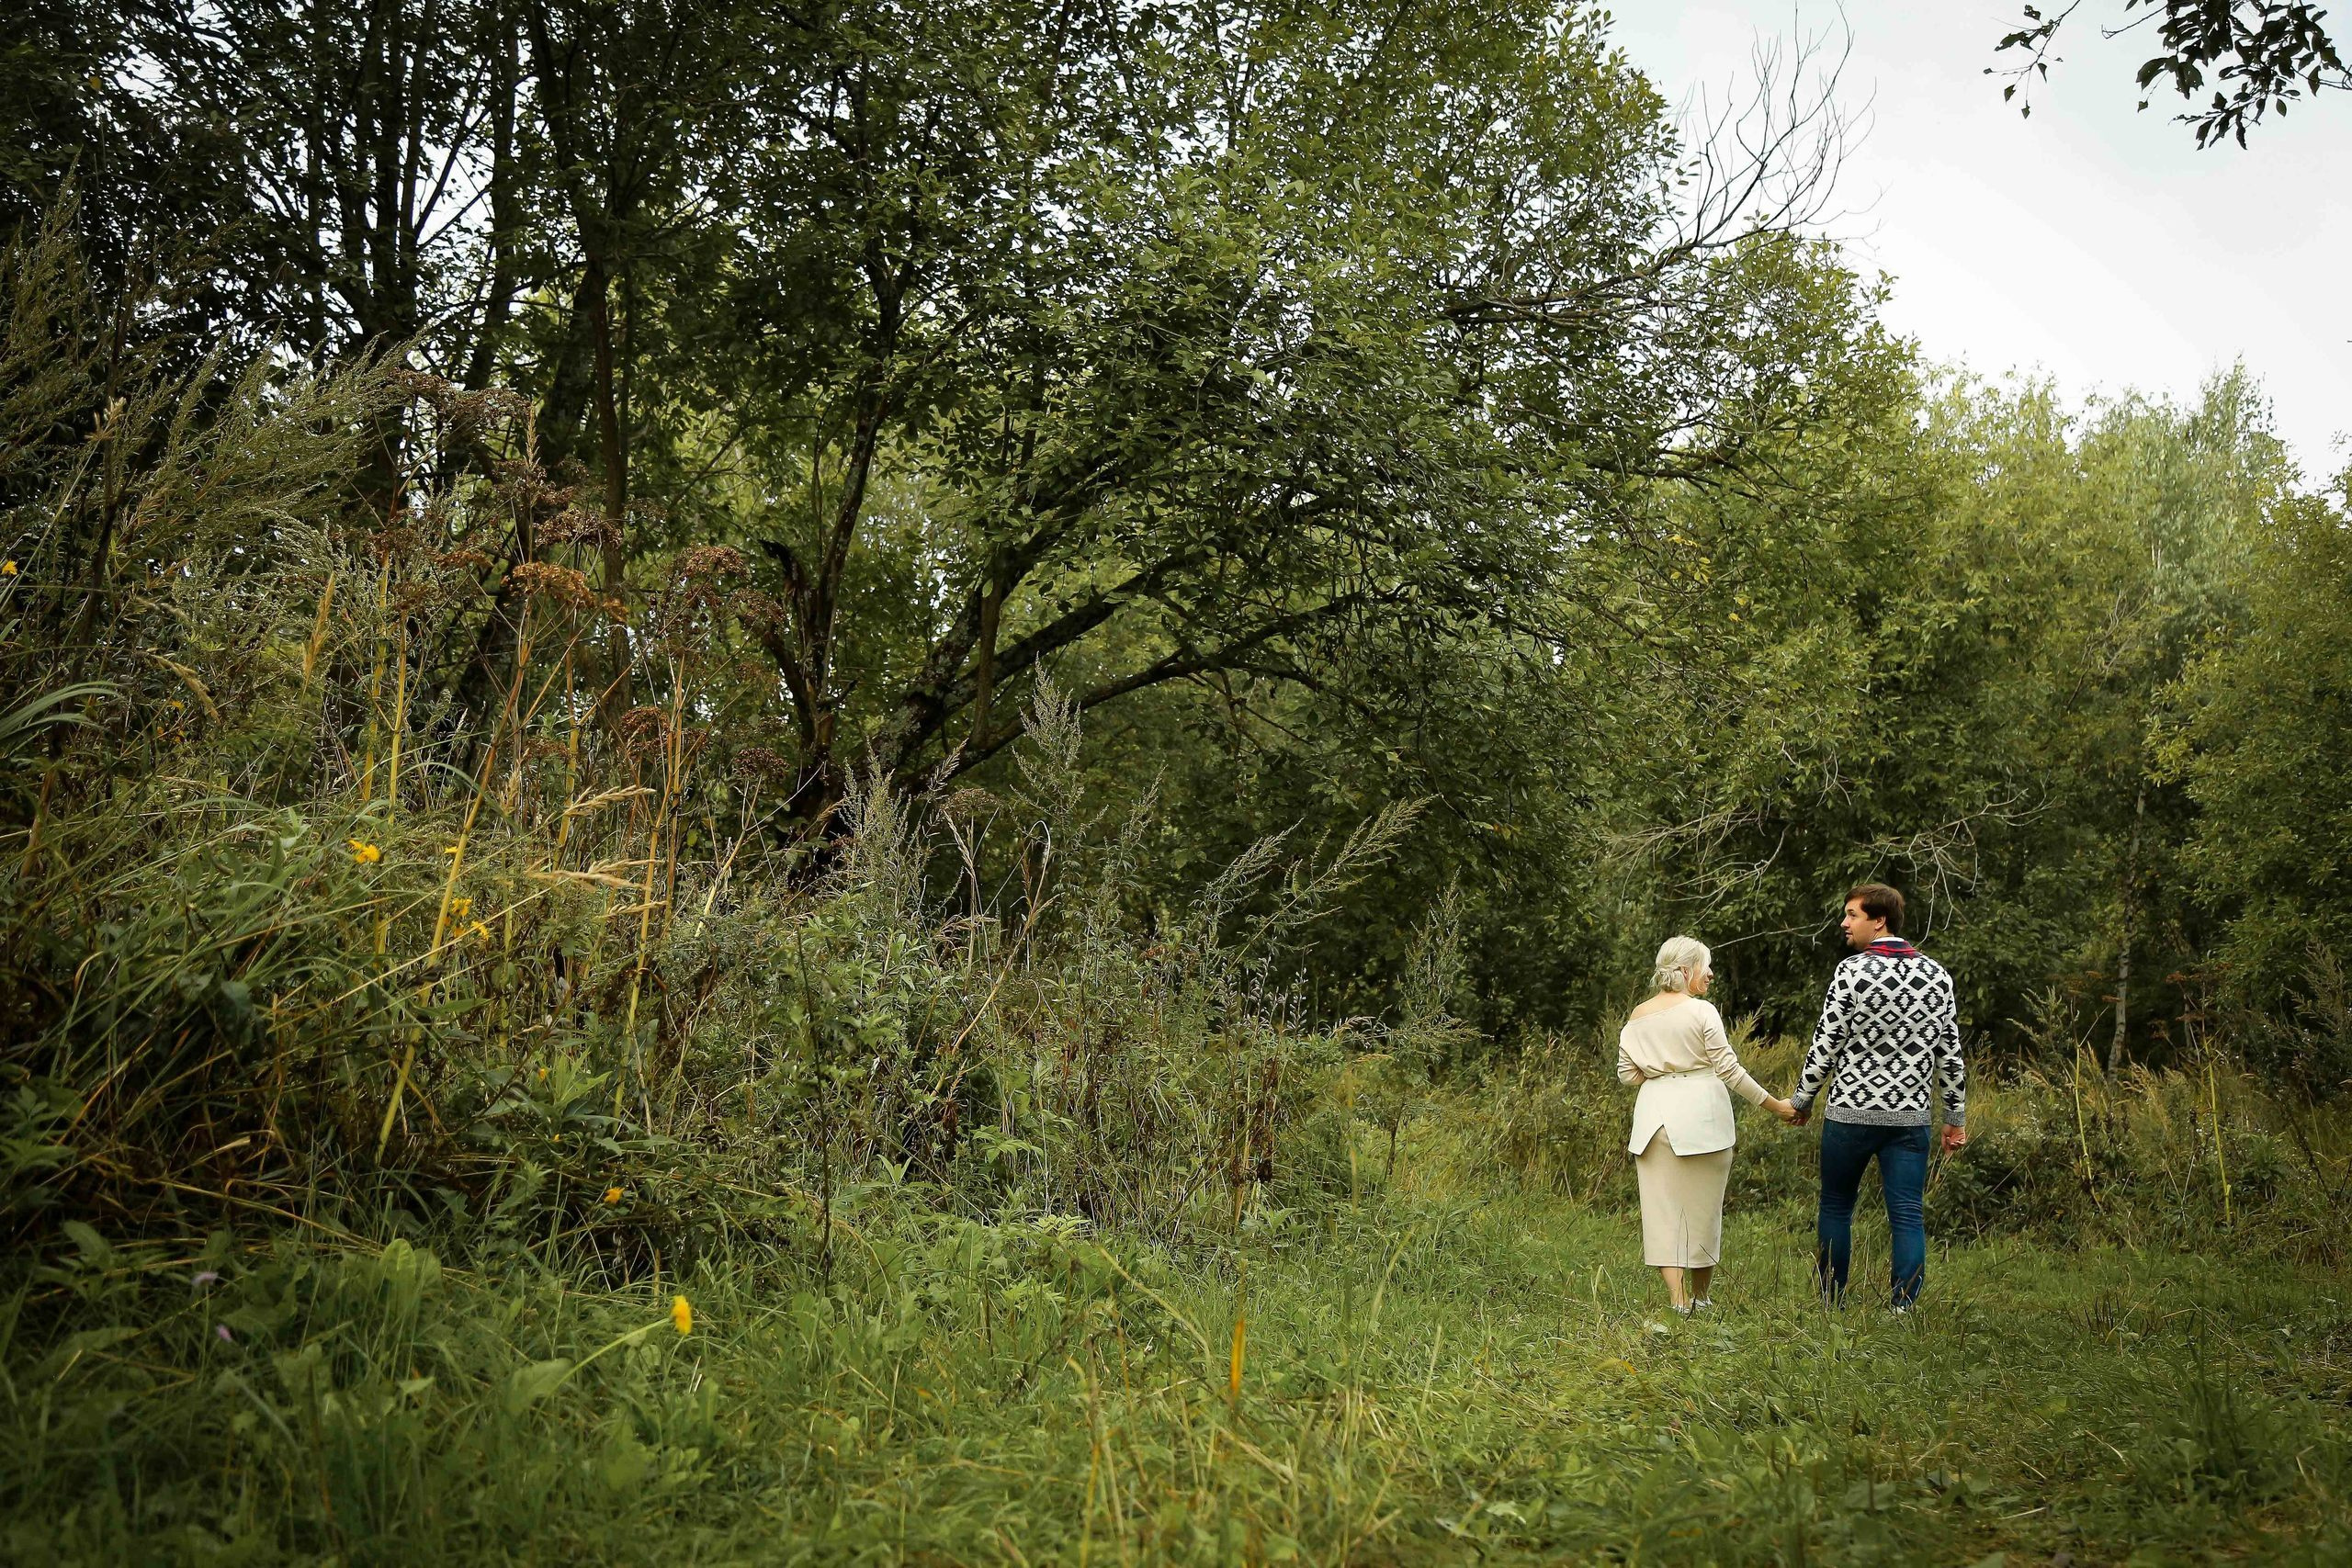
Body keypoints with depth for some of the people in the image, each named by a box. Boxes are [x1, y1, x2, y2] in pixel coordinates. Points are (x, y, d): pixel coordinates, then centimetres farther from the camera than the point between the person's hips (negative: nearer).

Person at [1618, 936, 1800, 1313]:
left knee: (1663, 1206, 4)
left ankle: (1678, 1298, -3)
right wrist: (1775, 1105, 0)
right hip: (1700, 1113, -3)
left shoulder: (1637, 1016, 7)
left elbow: (1626, 1074, 8)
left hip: (1654, 1112, 3)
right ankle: (1702, 1297, 21)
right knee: (1701, 1206, 9)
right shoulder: (1702, 1012, -7)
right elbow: (1729, 1070, -8)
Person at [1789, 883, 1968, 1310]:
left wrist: (1802, 1100, 4)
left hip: (1849, 1114, -3)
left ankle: (1829, 1309, 18)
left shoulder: (1852, 971, -9)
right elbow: (1950, 1055, 6)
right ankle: (1903, 1313, 0)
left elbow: (1825, 1046, -8)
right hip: (1910, 1116, 3)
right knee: (1908, 1216, 3)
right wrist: (1956, 1117, 14)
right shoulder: (1936, 975, 4)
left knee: (1836, 1208, 11)